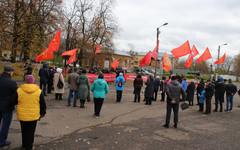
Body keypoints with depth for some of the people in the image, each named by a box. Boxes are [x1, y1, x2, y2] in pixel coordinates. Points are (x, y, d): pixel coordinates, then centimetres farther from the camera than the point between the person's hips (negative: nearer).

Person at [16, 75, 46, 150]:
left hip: (22, 115, 2)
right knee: (31, 131, 10)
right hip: (33, 116, -1)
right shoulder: (38, 91, -7)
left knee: (24, 131, 18)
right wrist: (42, 113, 13)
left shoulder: (19, 90, -5)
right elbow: (43, 104, 1)